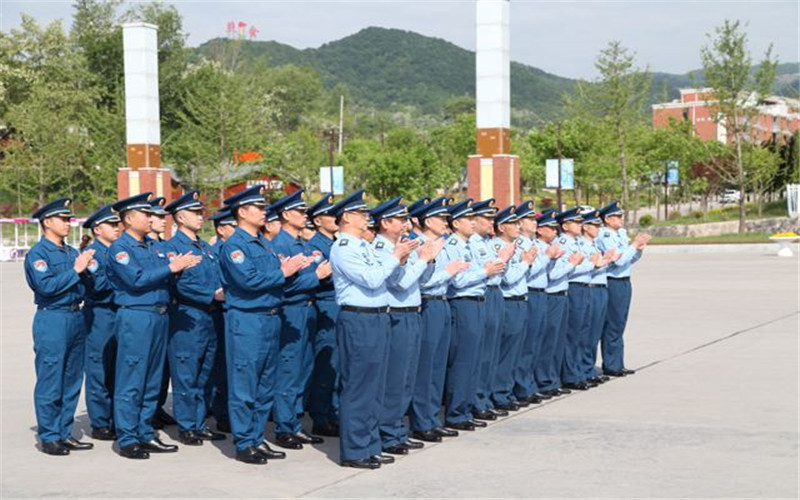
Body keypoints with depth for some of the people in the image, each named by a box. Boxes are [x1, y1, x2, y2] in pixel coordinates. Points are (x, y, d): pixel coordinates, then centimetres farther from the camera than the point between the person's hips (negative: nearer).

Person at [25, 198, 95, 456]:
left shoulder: (73, 252, 16)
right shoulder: (37, 254, -5)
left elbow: (87, 287, 14)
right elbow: (46, 285, -19)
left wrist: (88, 270, -5)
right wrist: (75, 270, -15)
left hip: (76, 318, 7)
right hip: (52, 320, -7)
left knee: (72, 381, 10)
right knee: (50, 382, -3)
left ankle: (64, 432, 19)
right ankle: (49, 437, 4)